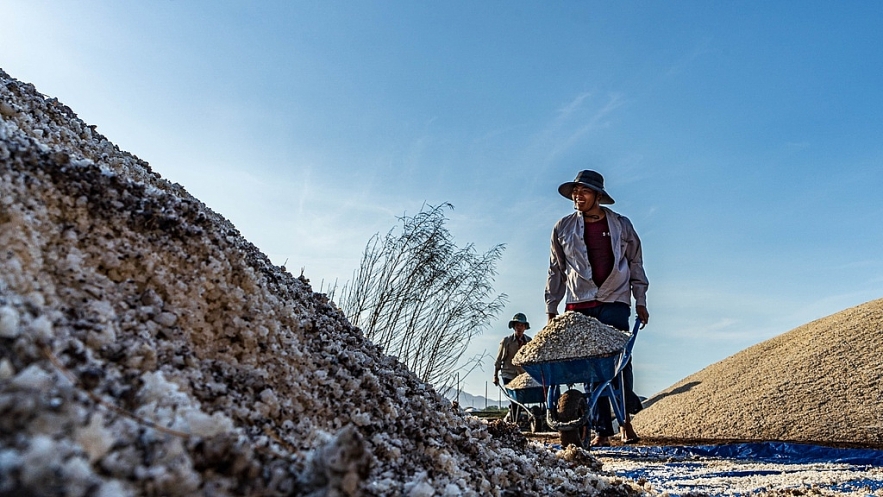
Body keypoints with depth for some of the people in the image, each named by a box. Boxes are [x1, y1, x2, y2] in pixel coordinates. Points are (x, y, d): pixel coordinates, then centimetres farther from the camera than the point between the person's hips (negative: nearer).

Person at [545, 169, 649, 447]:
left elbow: (635, 264, 13)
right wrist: (551, 308, 8)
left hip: (615, 302, 0)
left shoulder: (621, 225, 7)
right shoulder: (563, 228, 7)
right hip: (579, 304, 1)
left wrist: (640, 302, 8)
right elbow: (556, 271, 11)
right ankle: (602, 429, 9)